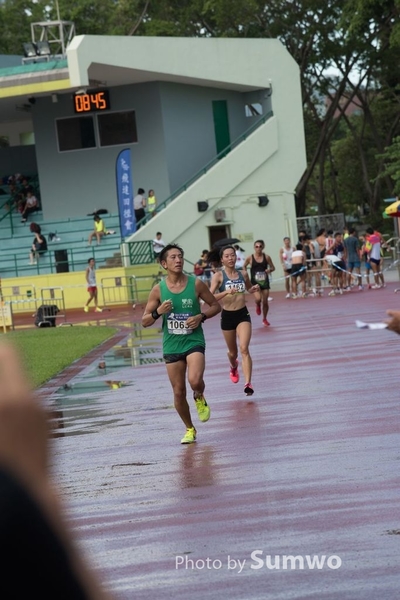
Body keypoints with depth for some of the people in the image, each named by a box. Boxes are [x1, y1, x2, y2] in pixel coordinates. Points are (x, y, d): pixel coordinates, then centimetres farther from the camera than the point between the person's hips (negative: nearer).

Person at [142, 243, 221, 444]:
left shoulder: (196, 283, -5)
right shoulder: (158, 289, -4)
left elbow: (216, 305, 6)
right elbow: (145, 322, 1)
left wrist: (201, 316, -12)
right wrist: (158, 312, -19)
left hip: (194, 341, -2)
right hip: (171, 345, 2)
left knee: (195, 380, -26)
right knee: (179, 392, 6)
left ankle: (200, 398, 12)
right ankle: (189, 429, 28)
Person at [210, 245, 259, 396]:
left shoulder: (243, 274, 3)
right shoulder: (218, 276, -9)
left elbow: (249, 289, 23)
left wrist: (254, 289, 1)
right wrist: (227, 292, -33)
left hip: (243, 314, 1)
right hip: (227, 316, -1)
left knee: (244, 349, -16)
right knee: (232, 351, 16)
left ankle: (248, 383, -21)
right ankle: (233, 367, 52)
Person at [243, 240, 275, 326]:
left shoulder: (266, 257, -3)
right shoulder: (250, 258, -5)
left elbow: (273, 267, 7)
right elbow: (244, 267, 11)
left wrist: (269, 270, -14)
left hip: (264, 281, 2)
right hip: (255, 282, -2)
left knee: (265, 302, 5)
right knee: (258, 298, -23)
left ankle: (264, 319, 28)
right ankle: (258, 306, 16)